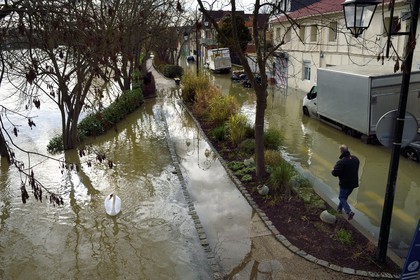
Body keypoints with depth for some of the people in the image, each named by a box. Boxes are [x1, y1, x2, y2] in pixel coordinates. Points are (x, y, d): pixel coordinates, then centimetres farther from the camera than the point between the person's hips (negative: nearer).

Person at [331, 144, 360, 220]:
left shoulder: (341, 162, -27)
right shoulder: (355, 159, -1)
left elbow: (335, 173, -26)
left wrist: (333, 170, -5)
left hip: (345, 184, -7)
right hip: (354, 183, 7)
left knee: (342, 197, 9)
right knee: (345, 196, 24)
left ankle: (349, 212, -3)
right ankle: (340, 208, 39)